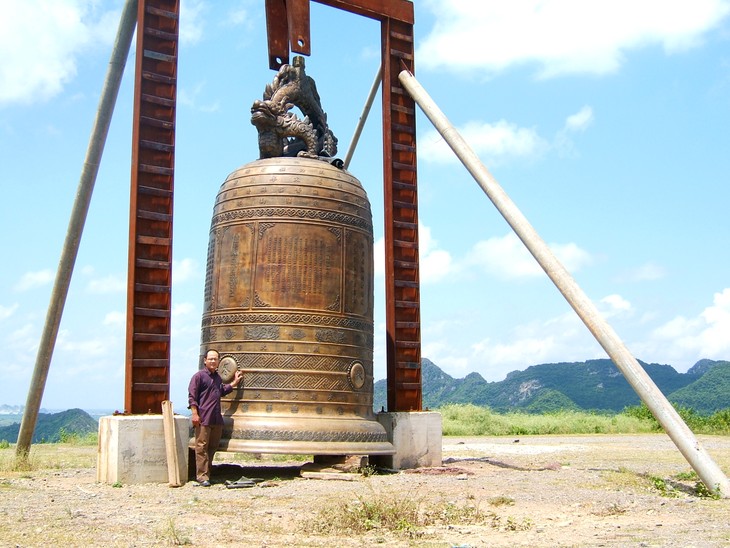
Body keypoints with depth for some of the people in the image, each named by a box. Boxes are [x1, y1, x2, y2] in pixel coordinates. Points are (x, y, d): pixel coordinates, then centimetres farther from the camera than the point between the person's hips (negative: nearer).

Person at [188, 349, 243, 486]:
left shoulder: (217, 377, 17)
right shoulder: (199, 376, -6)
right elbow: (192, 396, -10)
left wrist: (235, 382, 28)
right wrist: (195, 414, -17)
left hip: (217, 419, 8)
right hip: (203, 419, -8)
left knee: (212, 447, 12)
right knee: (202, 448, -4)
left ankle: (207, 473, 21)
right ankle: (202, 476, -2)